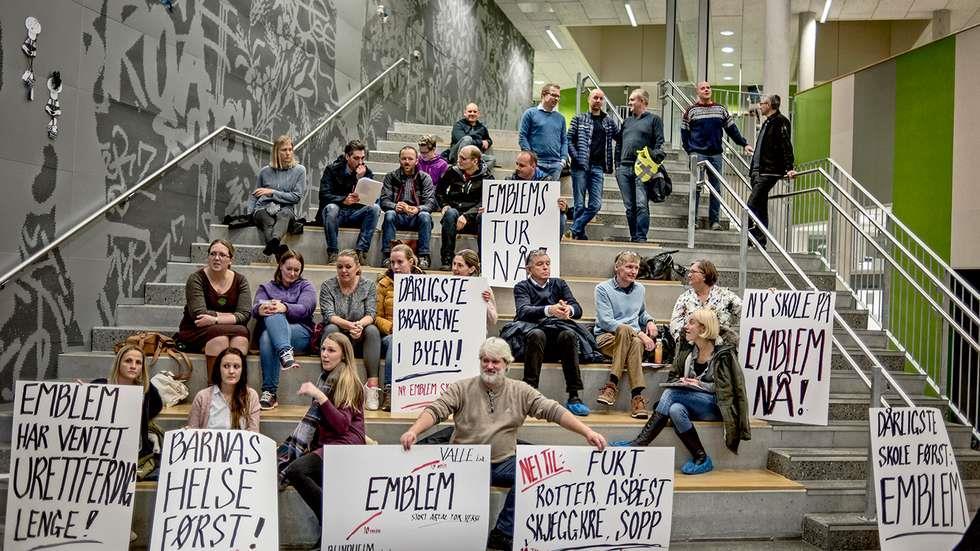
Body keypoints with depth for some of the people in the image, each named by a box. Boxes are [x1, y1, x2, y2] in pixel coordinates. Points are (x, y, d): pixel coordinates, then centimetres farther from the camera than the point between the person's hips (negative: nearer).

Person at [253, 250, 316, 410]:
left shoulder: (305, 286, 18)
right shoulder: (266, 287, 24)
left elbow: (304, 308, -4)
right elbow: (255, 307, 2)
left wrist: (284, 307, -27)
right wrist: (261, 309, -25)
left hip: (301, 333, -2)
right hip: (268, 330, 2)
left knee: (267, 337, -34)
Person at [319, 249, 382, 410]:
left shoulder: (368, 285, 4)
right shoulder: (327, 286, 1)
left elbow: (370, 314, -7)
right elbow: (329, 315, -12)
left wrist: (360, 324, -32)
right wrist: (349, 325, -32)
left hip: (360, 340, 1)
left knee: (372, 330, -30)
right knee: (331, 329, -32)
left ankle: (372, 385, -37)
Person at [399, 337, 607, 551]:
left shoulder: (521, 391, 7)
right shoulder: (461, 389, 3)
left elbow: (553, 410, 0)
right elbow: (436, 410, -7)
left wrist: (587, 432, -12)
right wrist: (413, 430, -28)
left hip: (504, 462, 2)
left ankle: (503, 534, -11)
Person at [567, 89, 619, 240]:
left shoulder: (609, 121, 14)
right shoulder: (579, 119, 5)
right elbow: (569, 140, 0)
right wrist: (577, 158, -9)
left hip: (597, 167, 3)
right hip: (580, 166, -3)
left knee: (596, 205, -4)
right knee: (579, 204, -2)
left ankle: (574, 231, 4)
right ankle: (580, 234, 7)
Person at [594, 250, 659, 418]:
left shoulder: (640, 289, 16)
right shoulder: (603, 289, -2)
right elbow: (606, 322, -13)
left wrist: (649, 321, 7)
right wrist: (638, 333, -21)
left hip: (635, 339, 4)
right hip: (606, 337, -3)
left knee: (636, 344, -35)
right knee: (625, 330, -39)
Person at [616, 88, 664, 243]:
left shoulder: (654, 119, 7)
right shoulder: (627, 121, 23)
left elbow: (659, 143, -1)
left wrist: (654, 161, -13)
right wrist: (617, 165, 14)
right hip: (624, 168, 6)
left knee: (642, 205, -14)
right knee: (629, 207, 6)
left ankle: (641, 238, -14)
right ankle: (633, 238, 11)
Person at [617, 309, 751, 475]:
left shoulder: (723, 352, -7)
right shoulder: (687, 348, 9)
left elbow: (726, 388, -7)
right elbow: (673, 376, 16)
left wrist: (700, 384, -17)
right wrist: (681, 382, -6)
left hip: (716, 407, -6)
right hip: (692, 404, 6)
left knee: (671, 393, -28)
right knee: (675, 409, -30)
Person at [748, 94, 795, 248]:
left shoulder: (780, 121, -7)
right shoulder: (768, 123, 21)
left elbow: (786, 146, -15)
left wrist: (789, 168, -23)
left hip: (769, 173, -10)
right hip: (760, 172, 10)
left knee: (752, 205, -18)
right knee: (761, 208, 11)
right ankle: (760, 243, 15)